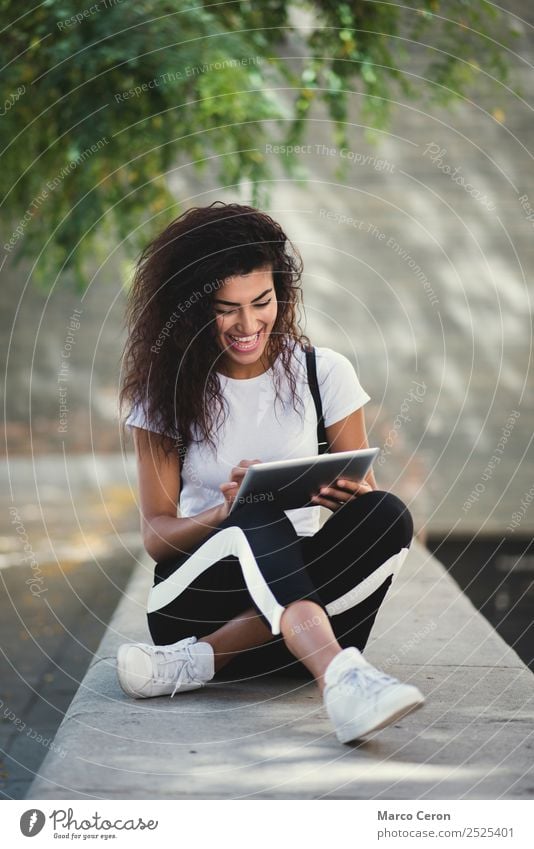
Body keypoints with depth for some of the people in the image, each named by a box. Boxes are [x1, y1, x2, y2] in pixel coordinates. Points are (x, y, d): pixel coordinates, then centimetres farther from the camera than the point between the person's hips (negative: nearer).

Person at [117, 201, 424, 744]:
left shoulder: (324, 373, 5)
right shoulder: (166, 392, 3)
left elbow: (364, 495, 5)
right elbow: (154, 535, -1)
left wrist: (351, 496, -21)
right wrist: (225, 512, -23)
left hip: (304, 590, 2)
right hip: (198, 592, -2)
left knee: (386, 516, -28)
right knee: (257, 519, -34)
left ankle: (201, 660, -31)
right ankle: (341, 680, -60)